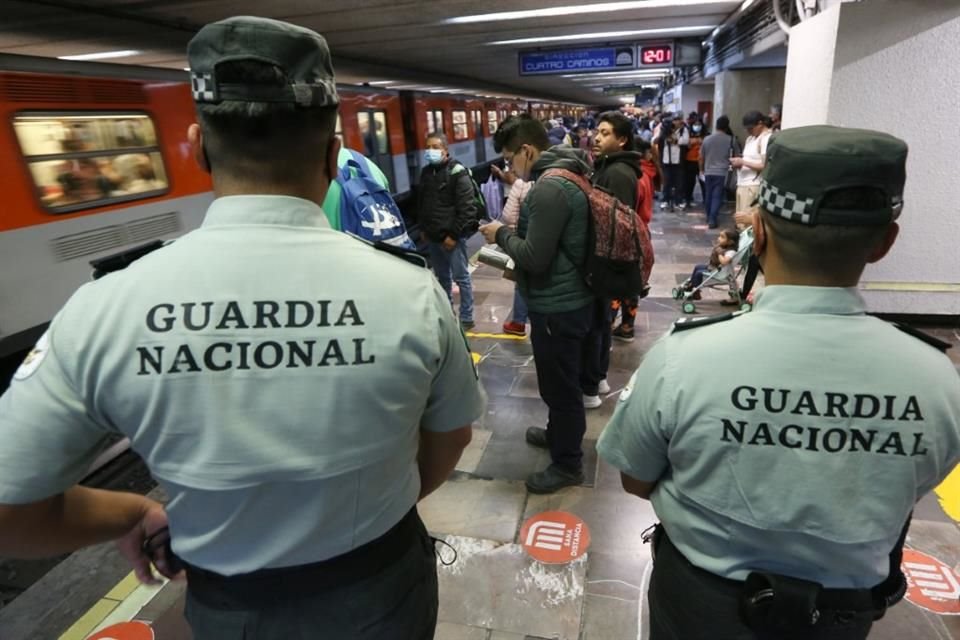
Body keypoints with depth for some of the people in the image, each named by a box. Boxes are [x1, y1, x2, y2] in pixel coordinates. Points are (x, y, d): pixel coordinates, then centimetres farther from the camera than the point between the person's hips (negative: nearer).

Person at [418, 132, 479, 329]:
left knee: (461, 277, 1)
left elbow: (467, 207, -16)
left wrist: (453, 234, -17)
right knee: (442, 277, 17)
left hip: (452, 236, -7)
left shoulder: (457, 172, -10)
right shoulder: (426, 172, 11)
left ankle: (466, 318, 10)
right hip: (433, 237, 7)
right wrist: (423, 228, 14)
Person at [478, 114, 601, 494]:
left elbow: (535, 257, -25)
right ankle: (559, 433, 45)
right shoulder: (567, 176, 10)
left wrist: (501, 234, -9)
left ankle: (567, 463, 21)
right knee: (564, 380, 25)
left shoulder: (549, 187, -23)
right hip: (572, 298, 10)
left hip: (557, 306, -10)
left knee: (560, 385, 5)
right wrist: (512, 236, 8)